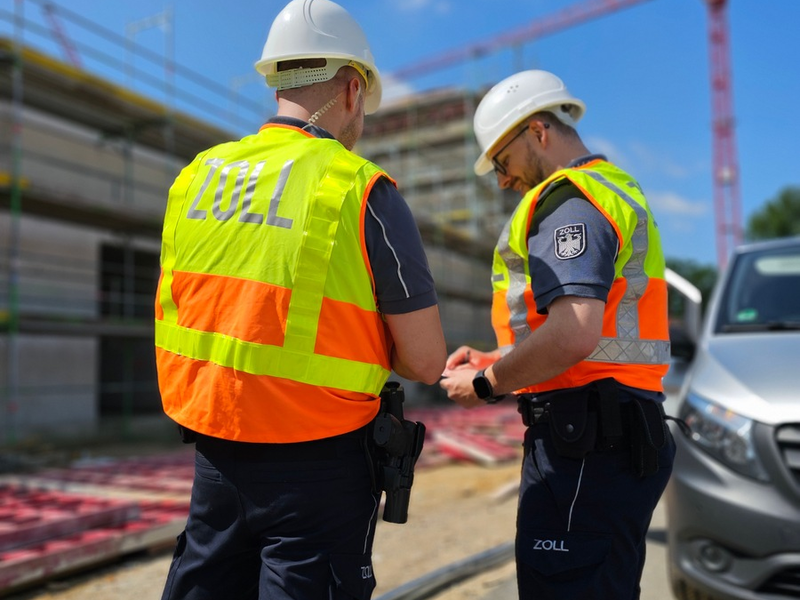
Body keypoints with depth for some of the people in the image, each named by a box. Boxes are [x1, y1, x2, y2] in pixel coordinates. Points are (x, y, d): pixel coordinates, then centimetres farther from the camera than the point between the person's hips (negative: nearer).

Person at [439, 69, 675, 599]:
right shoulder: (617, 190, 23)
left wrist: (486, 385, -11)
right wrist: (496, 361, 14)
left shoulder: (569, 200, -11)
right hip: (618, 435, 11)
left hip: (587, 444, -11)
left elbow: (574, 334, -27)